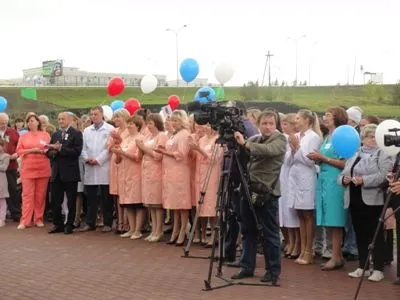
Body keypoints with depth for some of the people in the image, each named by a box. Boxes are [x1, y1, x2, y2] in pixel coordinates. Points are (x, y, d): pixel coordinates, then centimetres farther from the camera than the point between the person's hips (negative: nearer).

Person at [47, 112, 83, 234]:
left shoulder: (76, 134, -3)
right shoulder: (55, 135, 15)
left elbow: (76, 151, -15)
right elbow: (49, 151, 13)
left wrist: (60, 148, -18)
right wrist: (53, 152, -10)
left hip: (70, 172, -5)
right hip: (56, 172, 5)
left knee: (71, 201, 3)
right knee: (55, 200, 7)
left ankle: (69, 225, 13)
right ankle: (58, 224, 17)